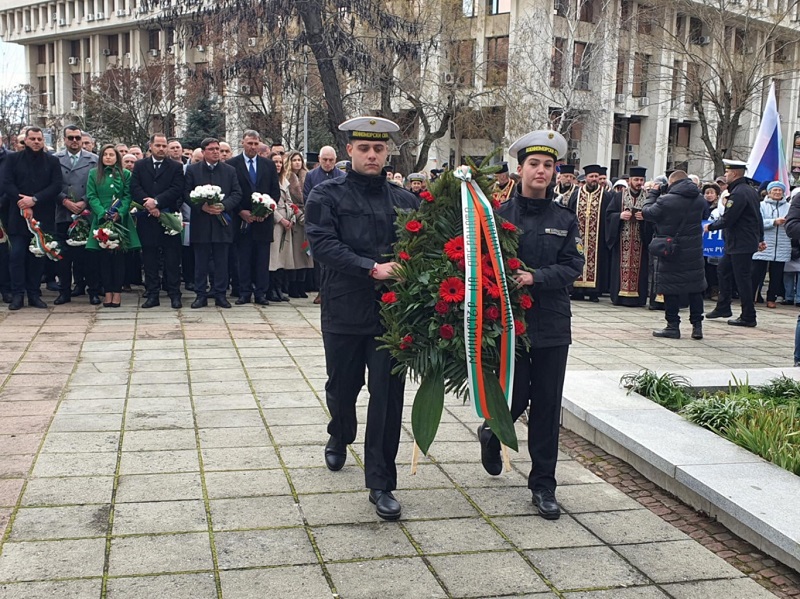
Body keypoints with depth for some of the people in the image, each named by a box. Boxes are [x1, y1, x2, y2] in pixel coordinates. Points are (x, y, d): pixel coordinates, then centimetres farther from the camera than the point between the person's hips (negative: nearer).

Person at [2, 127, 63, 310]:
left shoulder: (52, 161, 7)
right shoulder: (13, 159, 7)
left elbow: (57, 185, -3)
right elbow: (7, 183, 0)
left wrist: (35, 199, -13)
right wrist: (21, 200, -15)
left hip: (42, 216, 1)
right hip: (18, 215, -1)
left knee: (38, 255, 4)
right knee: (17, 255, -4)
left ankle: (34, 294, 11)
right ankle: (17, 294, 1)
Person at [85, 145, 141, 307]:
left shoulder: (125, 174, 8)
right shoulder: (94, 174, 9)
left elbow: (128, 196, 2)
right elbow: (91, 196, 2)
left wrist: (119, 213, -13)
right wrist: (103, 213, -13)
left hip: (120, 220, 0)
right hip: (101, 220, 0)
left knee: (119, 256, 0)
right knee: (104, 256, 1)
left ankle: (117, 292, 3)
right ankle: (107, 291, 6)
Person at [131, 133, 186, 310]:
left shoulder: (176, 167, 6)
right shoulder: (139, 166, 11)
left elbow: (177, 190, -6)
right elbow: (135, 189, 1)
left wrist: (157, 201, -16)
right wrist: (149, 206, -13)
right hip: (147, 218, 2)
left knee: (172, 257, -1)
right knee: (149, 257, 5)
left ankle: (174, 294, 4)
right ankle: (152, 294, 10)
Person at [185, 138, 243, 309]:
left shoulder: (230, 170, 9)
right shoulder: (192, 170, 6)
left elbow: (237, 194, 4)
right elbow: (186, 193, 1)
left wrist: (224, 206, -13)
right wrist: (202, 206, -14)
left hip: (222, 221, 1)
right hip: (200, 222, -1)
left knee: (222, 261, 4)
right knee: (201, 262, 4)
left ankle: (220, 294, 12)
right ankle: (201, 295, 11)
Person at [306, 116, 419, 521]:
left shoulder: (404, 200, 9)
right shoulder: (327, 195, 0)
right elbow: (323, 245, -13)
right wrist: (371, 268, -22)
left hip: (391, 310, 1)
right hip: (344, 310, -1)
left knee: (387, 395, -1)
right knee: (342, 386, 17)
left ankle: (380, 483, 10)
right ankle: (339, 438, 49)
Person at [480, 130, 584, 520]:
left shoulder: (565, 219, 6)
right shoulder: (501, 214, 0)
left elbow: (573, 266, -2)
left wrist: (536, 277, -16)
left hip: (552, 324, 2)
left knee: (547, 407, 6)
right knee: (515, 397, 1)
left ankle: (543, 486, 17)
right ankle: (491, 434, 38)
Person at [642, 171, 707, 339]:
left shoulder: (666, 200, -16)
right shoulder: (700, 200, 3)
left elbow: (647, 213, -6)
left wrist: (652, 194, 8)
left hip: (671, 252, -5)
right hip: (694, 252, 5)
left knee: (671, 289, 3)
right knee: (695, 287, 12)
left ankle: (673, 326, 5)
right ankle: (697, 326, 13)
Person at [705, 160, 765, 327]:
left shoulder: (738, 193, -19)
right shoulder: (751, 191, 14)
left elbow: (727, 219, -21)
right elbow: (758, 218, 20)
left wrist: (710, 226, -4)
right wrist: (760, 238, 25)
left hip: (741, 244, -10)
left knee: (742, 279, -5)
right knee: (723, 271, 18)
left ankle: (748, 317, 1)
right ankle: (723, 308, 25)